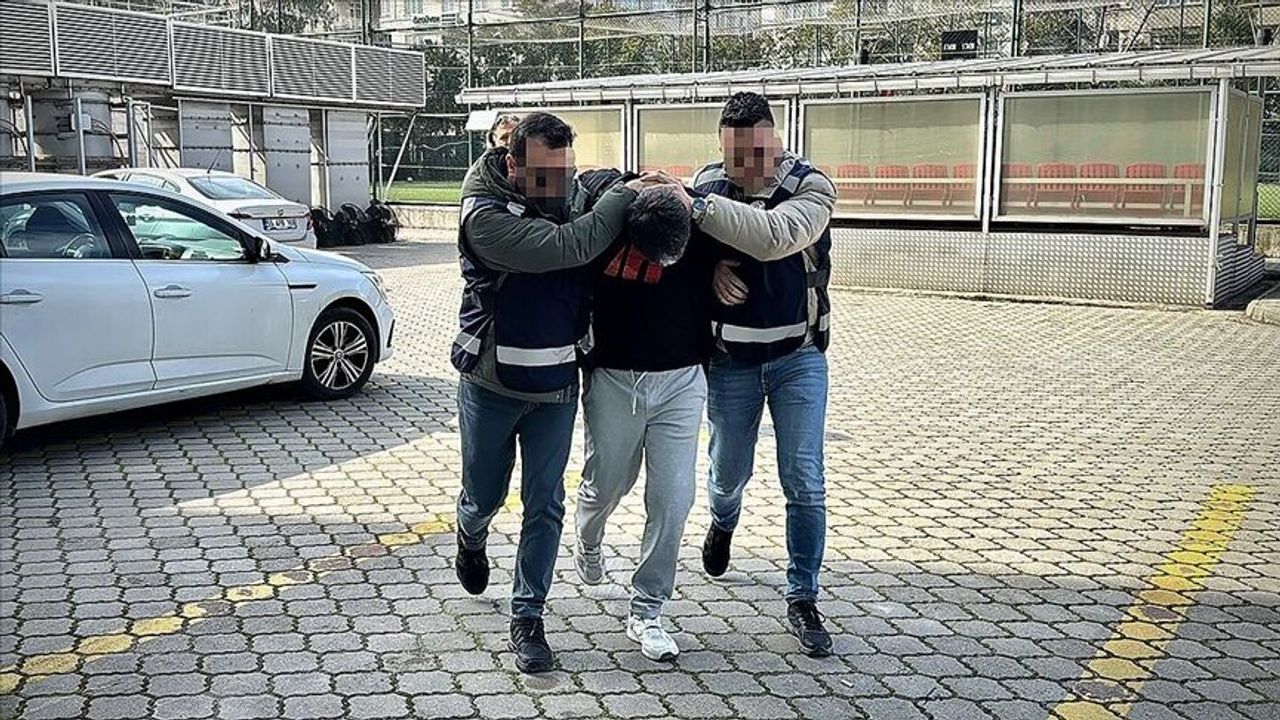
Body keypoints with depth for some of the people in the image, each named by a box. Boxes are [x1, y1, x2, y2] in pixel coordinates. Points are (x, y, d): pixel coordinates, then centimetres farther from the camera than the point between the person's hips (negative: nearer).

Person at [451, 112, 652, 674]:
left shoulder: (575, 200, -4)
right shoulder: (485, 215, -21)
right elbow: (567, 248, -34)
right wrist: (624, 196, -25)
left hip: (556, 387, 3)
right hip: (491, 387, -3)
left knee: (545, 507, 5)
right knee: (484, 495, 16)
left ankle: (527, 618, 17)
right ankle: (471, 540, 51)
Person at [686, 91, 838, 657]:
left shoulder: (811, 186, -16)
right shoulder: (707, 182, -5)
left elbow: (775, 236, -35)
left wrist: (696, 207, -39)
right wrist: (711, 268, -22)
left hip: (798, 355, -2)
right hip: (730, 358, 2)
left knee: (805, 484, -3)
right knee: (730, 469, 16)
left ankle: (802, 601, 12)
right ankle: (723, 520, 52)